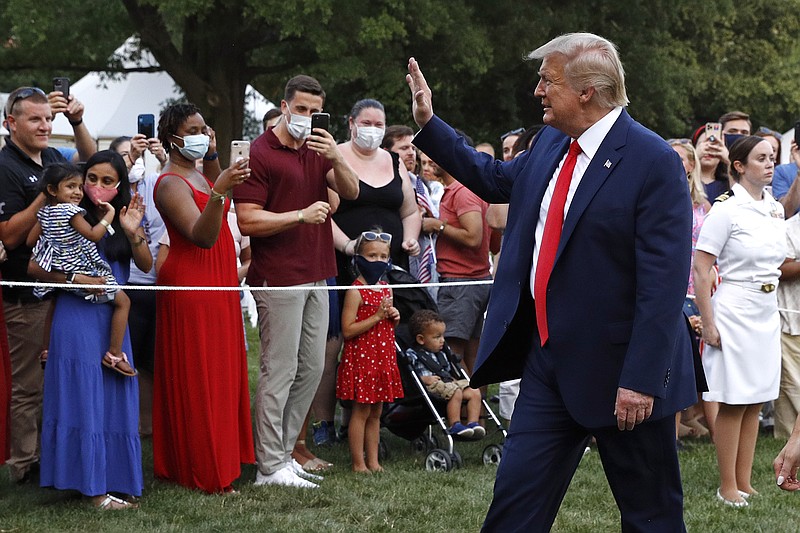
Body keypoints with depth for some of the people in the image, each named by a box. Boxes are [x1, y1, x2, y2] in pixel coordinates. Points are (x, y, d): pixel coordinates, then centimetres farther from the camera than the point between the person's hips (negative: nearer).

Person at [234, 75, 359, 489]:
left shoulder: (317, 151, 17)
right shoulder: (259, 154, -7)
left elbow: (351, 192, 6)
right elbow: (248, 220, -14)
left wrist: (335, 157, -11)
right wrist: (301, 215, -21)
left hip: (316, 275, 8)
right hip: (279, 279, -8)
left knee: (312, 368, 10)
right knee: (280, 370, -7)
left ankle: (283, 452, 19)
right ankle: (270, 467, -3)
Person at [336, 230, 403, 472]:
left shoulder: (386, 289, 11)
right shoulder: (355, 292, -13)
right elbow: (348, 330, -19)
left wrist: (394, 316, 2)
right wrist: (377, 317, -23)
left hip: (383, 358, 7)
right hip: (361, 359, -7)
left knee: (376, 412, 12)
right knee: (361, 411, -2)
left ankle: (373, 461, 18)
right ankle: (358, 463, 4)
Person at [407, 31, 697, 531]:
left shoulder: (654, 162, -17)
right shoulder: (550, 143, 7)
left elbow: (664, 283, -20)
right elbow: (496, 179, 29)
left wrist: (641, 380, -23)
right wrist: (428, 124, 24)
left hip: (616, 369, -7)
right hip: (548, 360, 7)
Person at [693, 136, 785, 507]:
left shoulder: (775, 209, 9)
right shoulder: (726, 211, -12)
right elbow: (700, 272, -13)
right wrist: (708, 324, -16)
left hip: (767, 312, 7)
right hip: (734, 310, -7)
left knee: (756, 402, 9)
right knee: (733, 403, -2)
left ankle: (745, 482, 16)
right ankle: (728, 487, 5)